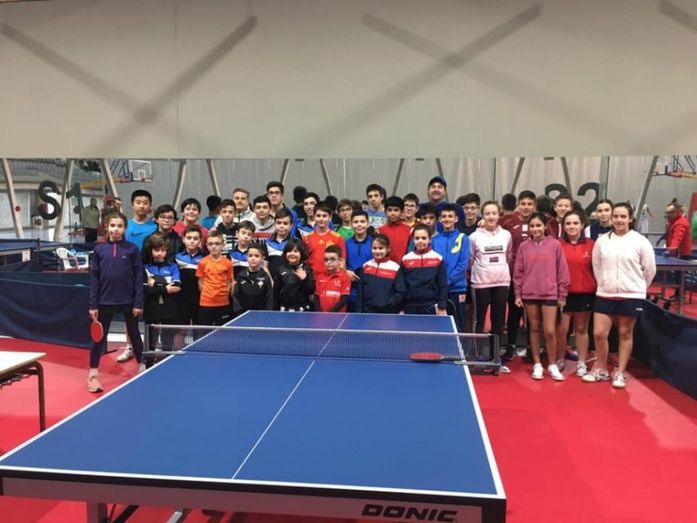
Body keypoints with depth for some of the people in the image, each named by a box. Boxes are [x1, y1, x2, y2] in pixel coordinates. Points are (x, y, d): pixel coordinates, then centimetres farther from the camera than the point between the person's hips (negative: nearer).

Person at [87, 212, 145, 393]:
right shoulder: (99, 249, 0)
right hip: (105, 301, 1)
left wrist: (138, 303, -8)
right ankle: (93, 374, 17)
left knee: (134, 334, 15)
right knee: (99, 337, 6)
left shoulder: (132, 249, -4)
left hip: (128, 301, -1)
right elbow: (94, 279, 1)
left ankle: (141, 366, 33)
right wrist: (93, 304, -3)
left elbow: (138, 277, -5)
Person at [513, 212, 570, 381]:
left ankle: (552, 366, 14)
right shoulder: (524, 246, 2)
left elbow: (562, 271, 1)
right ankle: (537, 365, 20)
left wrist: (563, 294, 0)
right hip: (529, 294, 2)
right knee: (534, 329, 10)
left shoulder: (555, 245, -2)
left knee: (550, 331, -3)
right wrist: (517, 294, 2)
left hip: (550, 294, -2)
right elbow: (518, 272, 5)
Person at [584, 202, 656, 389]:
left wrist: (637, 287, 9)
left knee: (625, 334, 8)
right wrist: (605, 285, 11)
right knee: (599, 333, 0)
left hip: (631, 296, -2)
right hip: (605, 295, 2)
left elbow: (650, 269, 2)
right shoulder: (602, 241, 1)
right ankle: (601, 369, 19)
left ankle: (620, 373, 20)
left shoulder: (640, 241, -5)